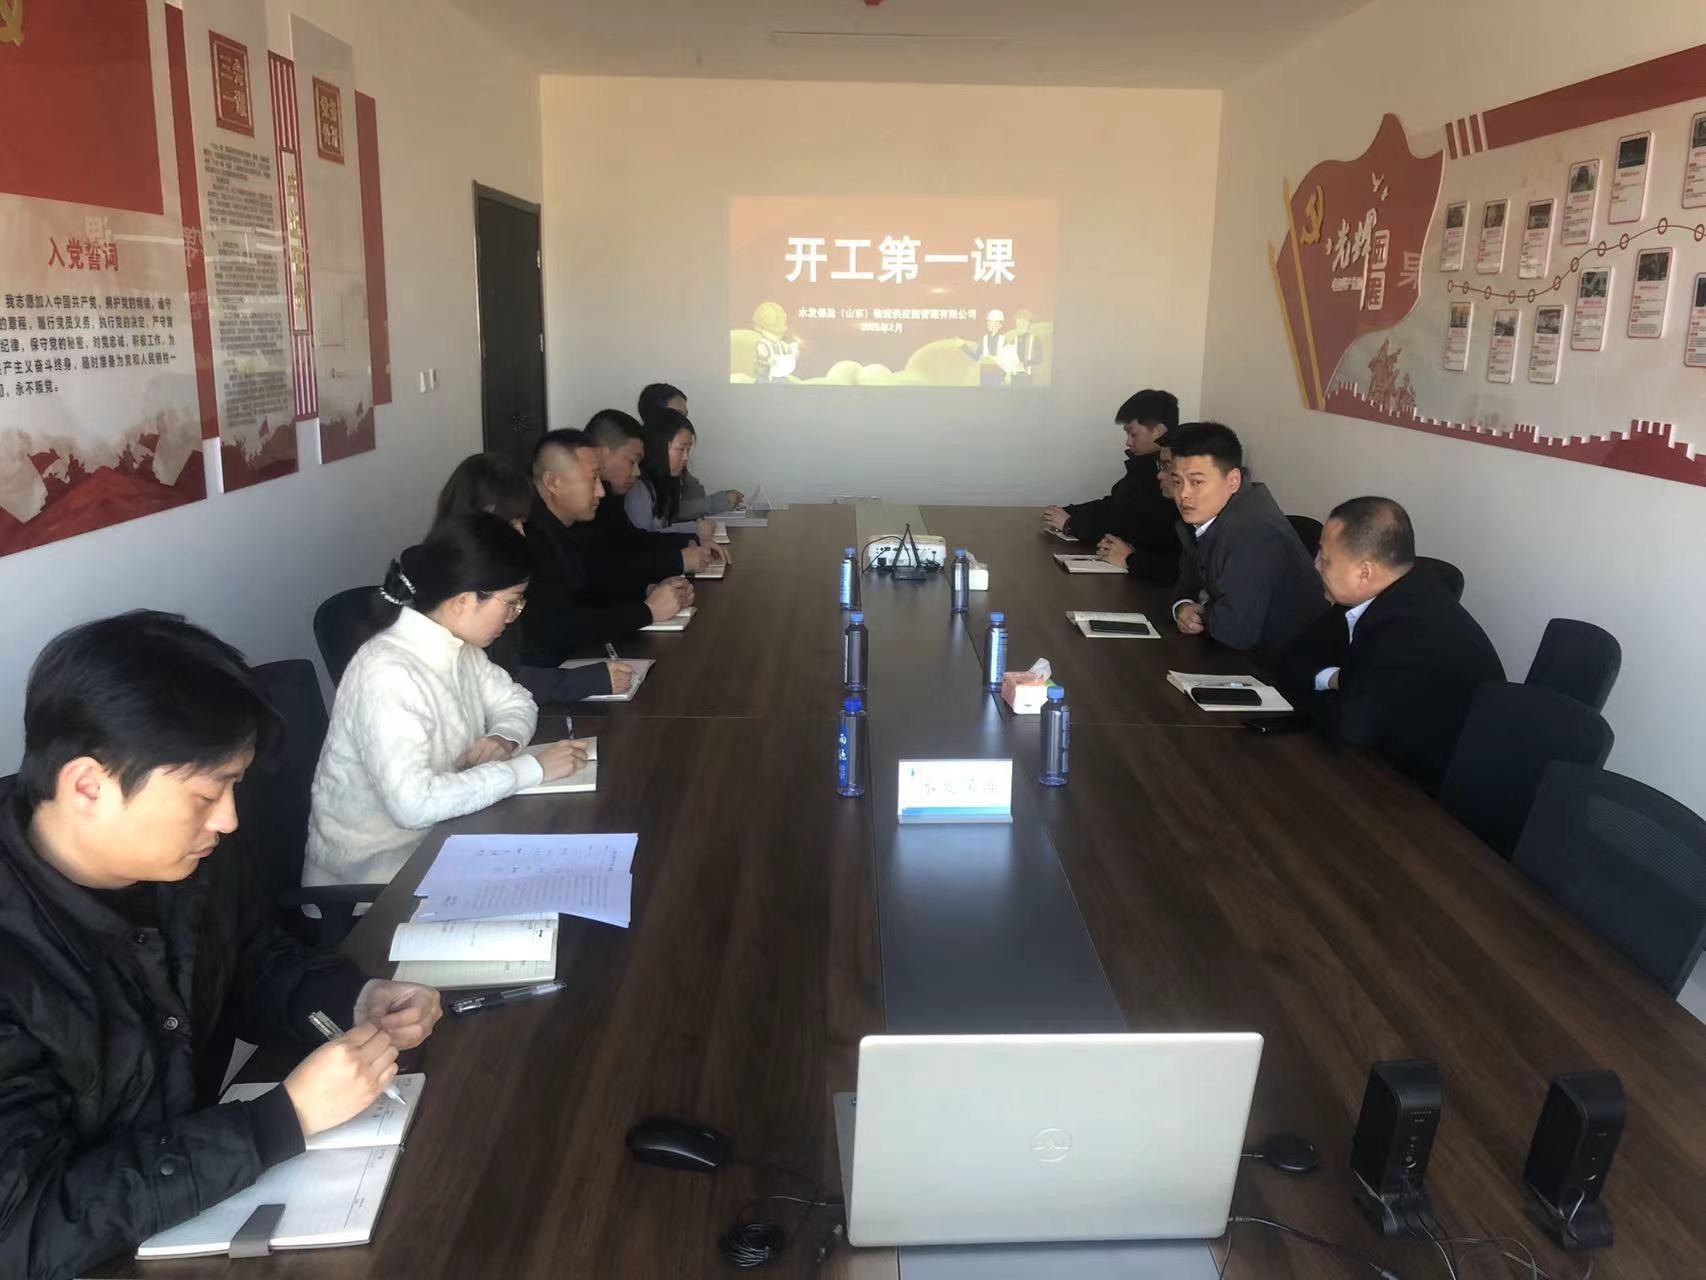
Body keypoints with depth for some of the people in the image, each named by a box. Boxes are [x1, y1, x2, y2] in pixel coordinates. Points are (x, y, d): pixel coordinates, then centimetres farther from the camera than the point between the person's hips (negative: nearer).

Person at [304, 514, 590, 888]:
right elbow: (413, 803, -36)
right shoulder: (386, 674, -27)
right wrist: (531, 768, -28)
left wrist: (503, 739, -9)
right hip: (371, 869, -7)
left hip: (435, 834, 8)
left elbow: (515, 701, 14)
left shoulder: (458, 646, -2)